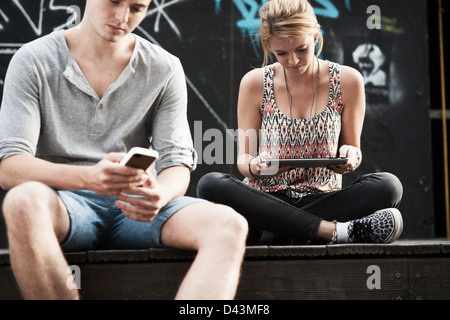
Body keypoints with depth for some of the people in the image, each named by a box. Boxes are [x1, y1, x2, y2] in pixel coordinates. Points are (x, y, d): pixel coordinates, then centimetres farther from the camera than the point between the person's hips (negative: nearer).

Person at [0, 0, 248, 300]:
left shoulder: (165, 69, 8)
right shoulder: (33, 61, 1)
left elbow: (177, 162, 2)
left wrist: (158, 196, -24)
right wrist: (88, 177, -29)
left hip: (135, 206, 2)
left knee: (229, 225, -26)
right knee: (24, 201, -38)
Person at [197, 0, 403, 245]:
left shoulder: (347, 81, 1)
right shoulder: (254, 83, 0)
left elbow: (352, 147, 10)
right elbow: (243, 158, 4)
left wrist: (350, 156, -15)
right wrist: (254, 167, -21)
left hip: (324, 199, 0)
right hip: (267, 201, 0)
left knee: (388, 185, -27)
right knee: (210, 184, -30)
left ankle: (273, 235, -29)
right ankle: (332, 230, -33)